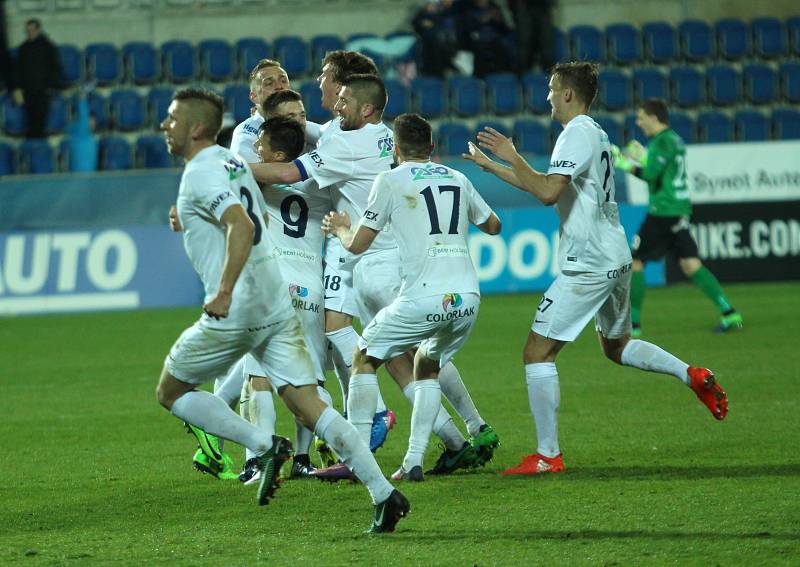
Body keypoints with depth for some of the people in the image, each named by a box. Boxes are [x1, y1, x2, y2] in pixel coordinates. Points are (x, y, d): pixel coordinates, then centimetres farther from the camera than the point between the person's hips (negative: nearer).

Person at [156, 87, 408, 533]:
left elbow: (241, 226, -26)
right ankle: (384, 492, -12)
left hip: (235, 311, -8)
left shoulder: (200, 174, -11)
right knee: (309, 404, 1)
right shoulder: (234, 160, 16)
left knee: (171, 391, 10)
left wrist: (224, 292, -32)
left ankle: (264, 445, -5)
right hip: (278, 303, 8)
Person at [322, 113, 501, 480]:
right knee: (428, 366, 25)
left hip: (424, 298, -5)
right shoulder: (457, 179, 17)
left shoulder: (391, 181, 3)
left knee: (364, 358, 13)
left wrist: (339, 229, 28)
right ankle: (414, 462, 12)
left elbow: (357, 245, 6)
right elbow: (493, 226, 33)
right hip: (468, 296, 5)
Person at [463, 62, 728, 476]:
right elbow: (548, 186, 25)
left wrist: (513, 157, -13)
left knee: (537, 352, -6)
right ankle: (692, 376, 12)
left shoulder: (576, 135, -14)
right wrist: (491, 166, 27)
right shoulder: (595, 134, 17)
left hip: (587, 266, -10)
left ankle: (547, 455, -7)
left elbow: (547, 192, -25)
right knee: (616, 346, 27)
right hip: (615, 258, 10)